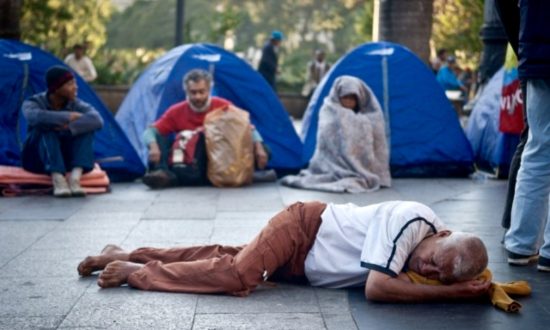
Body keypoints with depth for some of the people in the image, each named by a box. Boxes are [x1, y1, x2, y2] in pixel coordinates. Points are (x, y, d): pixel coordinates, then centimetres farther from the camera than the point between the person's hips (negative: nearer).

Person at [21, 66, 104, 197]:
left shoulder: (75, 105, -8)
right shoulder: (34, 103, -14)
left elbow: (97, 120, -29)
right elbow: (34, 117, -41)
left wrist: (68, 128, -40)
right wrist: (67, 117, -35)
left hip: (64, 159, 3)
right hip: (37, 160, -2)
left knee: (86, 127, -23)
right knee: (45, 129, -32)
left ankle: (75, 178, -36)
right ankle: (58, 179, -42)